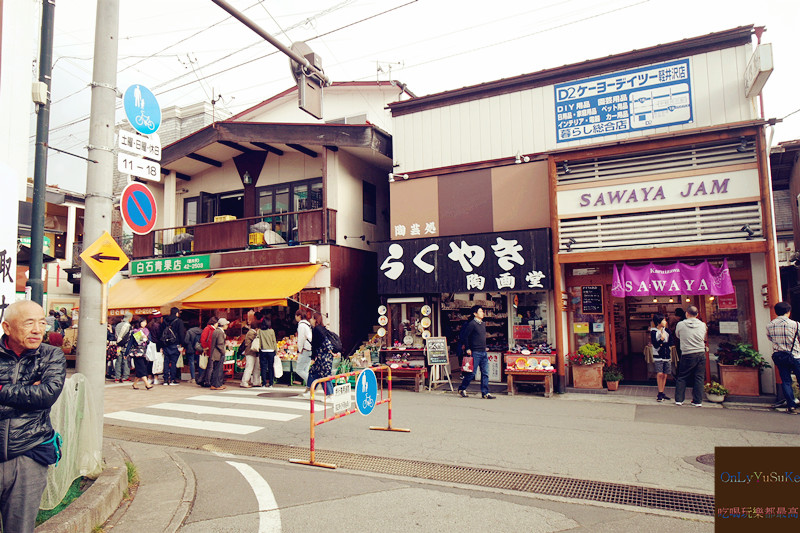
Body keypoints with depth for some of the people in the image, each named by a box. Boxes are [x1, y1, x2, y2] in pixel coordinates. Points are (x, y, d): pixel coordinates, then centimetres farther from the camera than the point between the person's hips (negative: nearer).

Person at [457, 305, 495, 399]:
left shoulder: (483, 324, 15)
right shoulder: (472, 324, -10)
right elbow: (465, 336, -10)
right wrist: (468, 349, -10)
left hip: (484, 352, 7)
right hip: (475, 352, -7)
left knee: (485, 373, 5)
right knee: (472, 373, -1)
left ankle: (485, 393, 9)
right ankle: (461, 389, 15)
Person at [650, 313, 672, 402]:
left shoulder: (667, 330, 6)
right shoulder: (653, 332, -7)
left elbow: (671, 342, 2)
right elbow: (655, 345, -12)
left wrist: (662, 344, -11)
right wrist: (662, 339, -24)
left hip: (666, 356, 4)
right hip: (658, 356, -4)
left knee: (664, 375, 5)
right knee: (660, 374, -13)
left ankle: (662, 393, 14)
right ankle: (660, 393, -5)